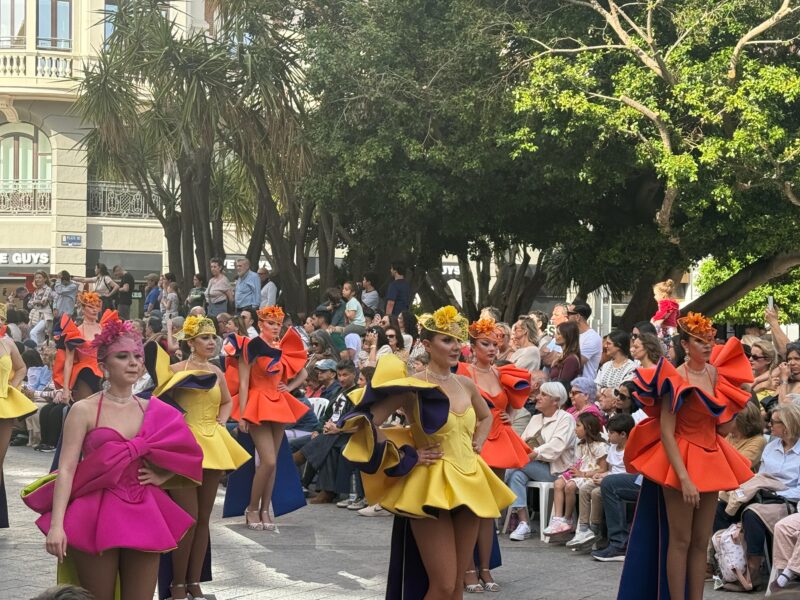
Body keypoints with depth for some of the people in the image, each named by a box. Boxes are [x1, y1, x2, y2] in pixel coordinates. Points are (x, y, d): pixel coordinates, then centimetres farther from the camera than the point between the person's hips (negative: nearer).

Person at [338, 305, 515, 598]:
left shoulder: (466, 384, 8)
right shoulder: (414, 386, -11)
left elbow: (486, 417, 30)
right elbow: (368, 421, -18)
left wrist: (477, 444, 13)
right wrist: (405, 458, -15)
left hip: (468, 484, 7)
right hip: (432, 486, -7)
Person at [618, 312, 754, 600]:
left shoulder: (717, 374, 6)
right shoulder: (676, 379, -15)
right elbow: (666, 432, -19)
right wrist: (684, 478, -25)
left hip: (710, 460, 7)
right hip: (680, 461, -7)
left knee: (701, 542, 9)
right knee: (680, 540, -3)